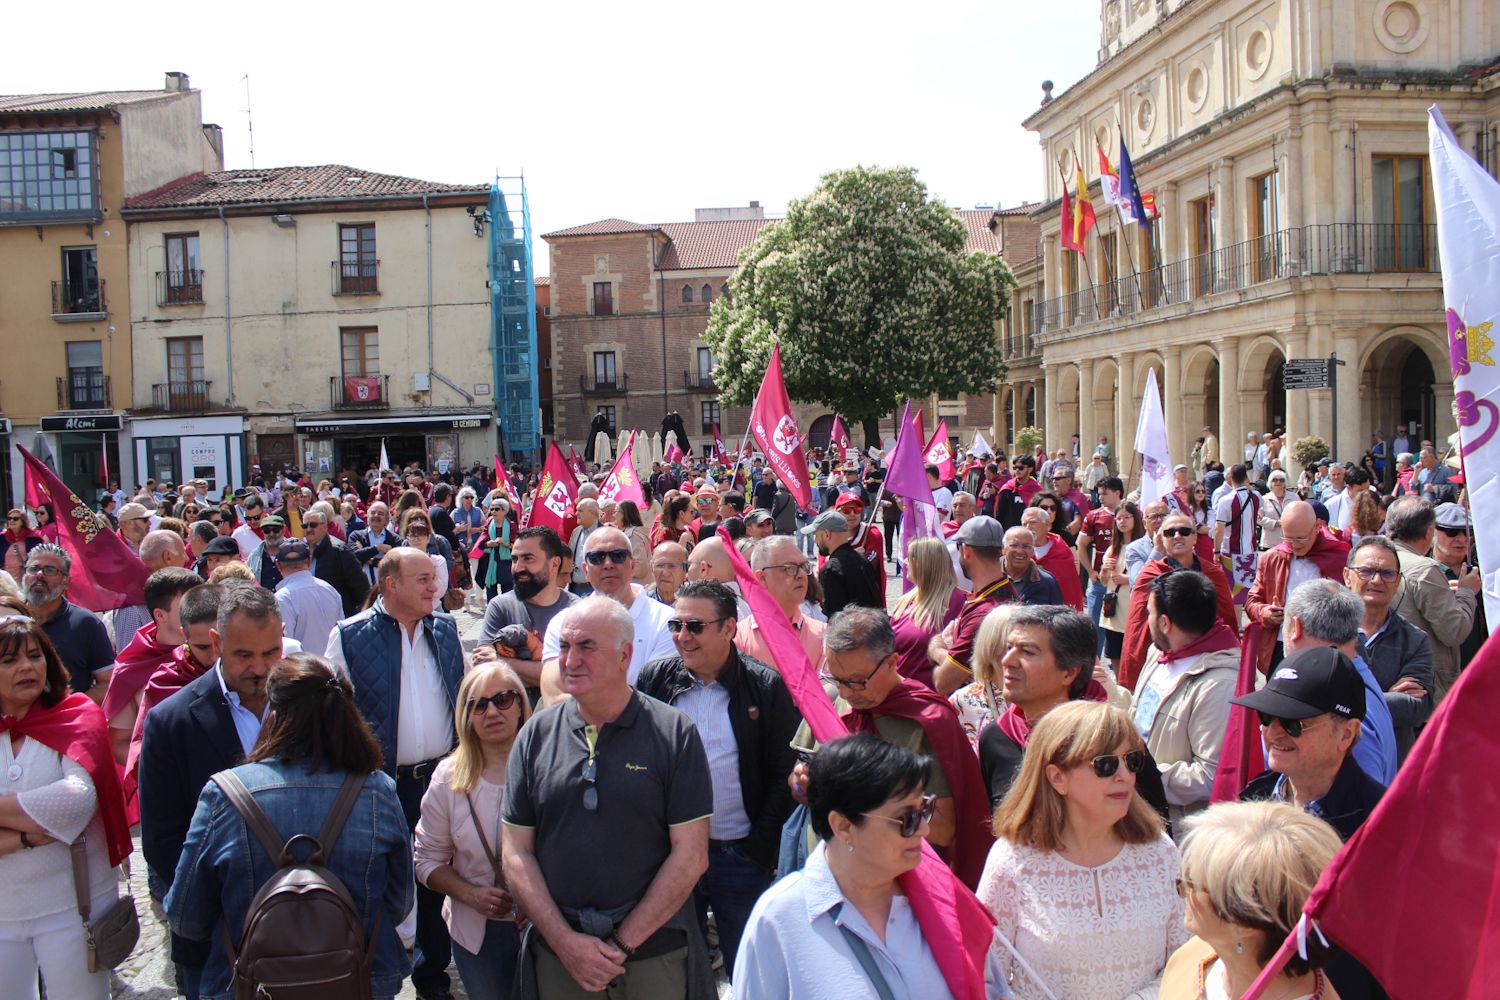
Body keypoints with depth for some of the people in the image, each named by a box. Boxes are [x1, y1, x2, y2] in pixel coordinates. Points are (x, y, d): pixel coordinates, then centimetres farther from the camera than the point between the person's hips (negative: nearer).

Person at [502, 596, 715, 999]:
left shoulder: (674, 734, -8)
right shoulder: (536, 735, 0)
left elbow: (691, 856, -10)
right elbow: (517, 854, 1)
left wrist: (622, 944, -12)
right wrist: (564, 941, -9)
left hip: (655, 952, -2)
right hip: (555, 950, 2)